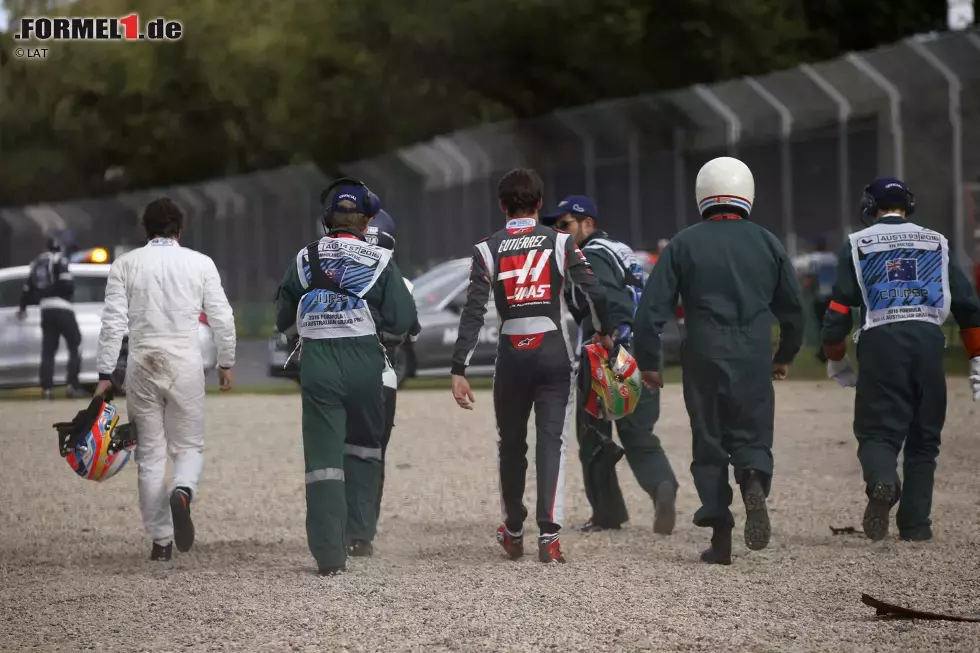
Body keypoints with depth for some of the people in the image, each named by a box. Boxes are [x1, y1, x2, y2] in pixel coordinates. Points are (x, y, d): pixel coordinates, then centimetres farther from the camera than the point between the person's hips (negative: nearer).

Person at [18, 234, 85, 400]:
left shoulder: (37, 263, 18)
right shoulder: (59, 260, -3)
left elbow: (28, 288, 25)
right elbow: (66, 284, -16)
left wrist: (23, 308, 40)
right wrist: (69, 293, 7)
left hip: (45, 309, 7)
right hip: (62, 307, -7)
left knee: (48, 350, 9)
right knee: (75, 346, -1)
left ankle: (47, 388, 3)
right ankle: (72, 385, -10)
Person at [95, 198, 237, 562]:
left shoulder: (126, 265, 1)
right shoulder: (200, 264, 1)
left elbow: (113, 322, -4)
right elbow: (222, 318, 2)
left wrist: (105, 374, -1)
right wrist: (226, 363, 15)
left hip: (142, 367, 1)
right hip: (185, 365, -1)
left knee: (150, 452, 8)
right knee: (189, 446, 9)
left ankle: (161, 540, 6)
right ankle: (183, 494, -24)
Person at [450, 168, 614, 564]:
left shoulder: (487, 250, -1)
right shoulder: (560, 243, -1)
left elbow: (473, 313, -8)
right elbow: (594, 293, -5)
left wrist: (459, 371, -9)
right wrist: (603, 333, 15)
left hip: (512, 355, 1)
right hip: (555, 352, -1)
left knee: (511, 443, 16)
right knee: (551, 441, -1)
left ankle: (514, 532, 26)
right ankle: (548, 535, -13)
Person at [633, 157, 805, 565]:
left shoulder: (684, 244, 1)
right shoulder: (767, 244, 6)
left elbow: (652, 309, -2)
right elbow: (793, 309, 14)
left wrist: (648, 361, 7)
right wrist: (784, 356, 28)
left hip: (703, 360, -1)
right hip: (754, 359, 1)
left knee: (709, 443, 7)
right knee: (752, 435, 8)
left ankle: (720, 536, 3)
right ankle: (754, 481, -26)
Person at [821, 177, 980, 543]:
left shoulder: (858, 245, 10)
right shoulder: (935, 244, 15)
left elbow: (839, 308, 4)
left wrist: (836, 361, 15)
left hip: (880, 342, -2)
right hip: (929, 340, 2)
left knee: (878, 431, 1)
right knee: (923, 437, 12)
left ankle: (881, 482, -31)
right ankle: (915, 524, 7)